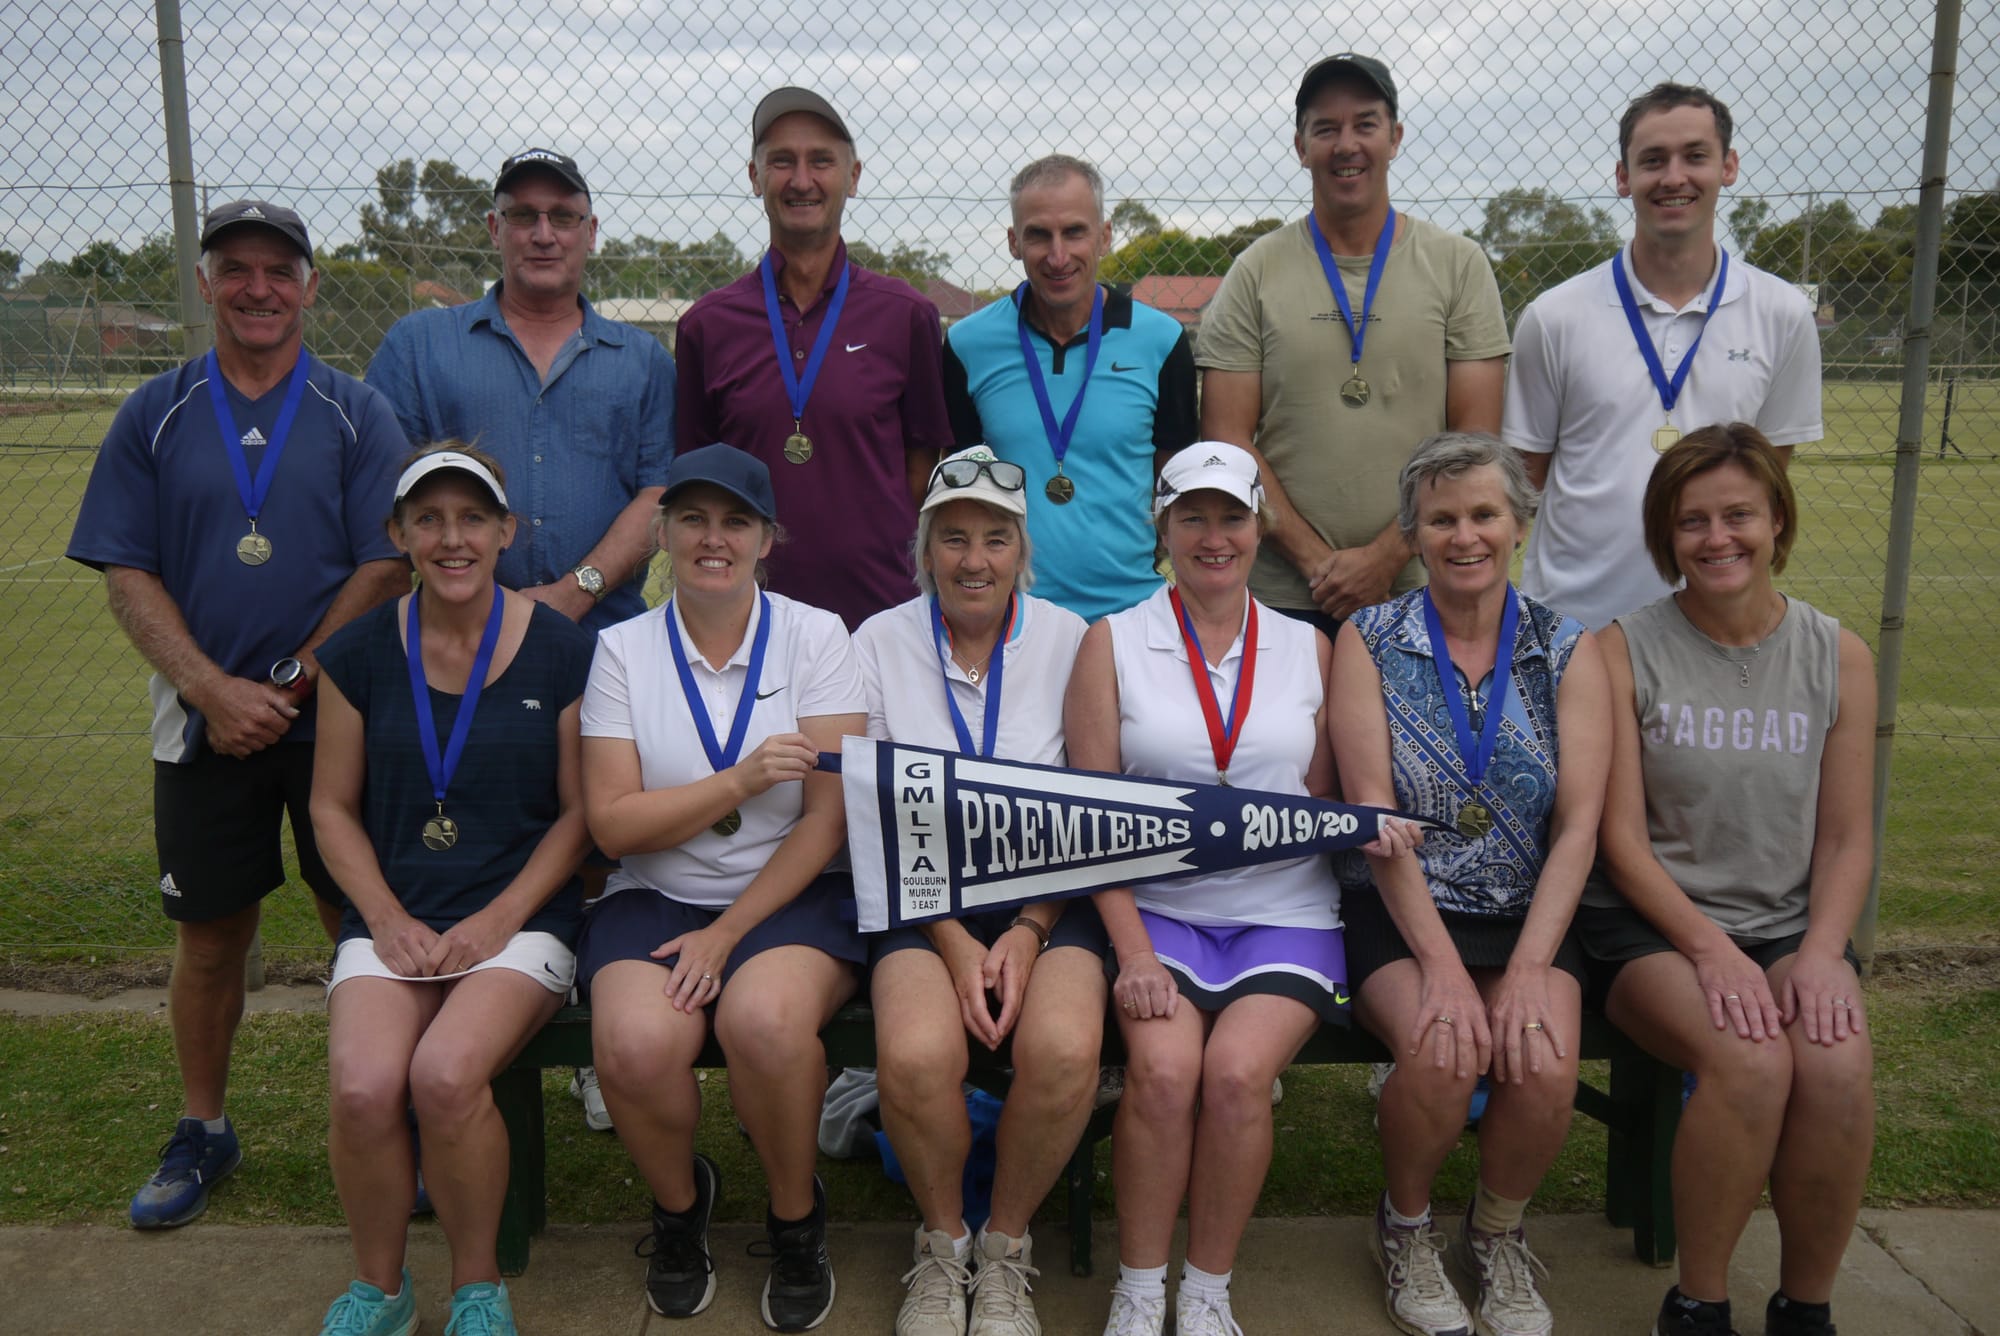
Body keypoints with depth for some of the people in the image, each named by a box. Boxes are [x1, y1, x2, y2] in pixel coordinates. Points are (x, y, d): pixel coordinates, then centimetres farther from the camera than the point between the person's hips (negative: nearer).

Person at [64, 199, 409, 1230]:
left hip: (338, 718, -1)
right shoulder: (155, 415, 6)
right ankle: (202, 1133, 29)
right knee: (209, 933, 11)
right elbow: (126, 574, 1)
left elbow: (388, 566, -5)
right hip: (203, 724, 2)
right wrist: (217, 691, -11)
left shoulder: (357, 414, 2)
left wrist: (289, 687, -12)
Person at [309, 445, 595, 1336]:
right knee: (362, 1089, -25)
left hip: (522, 918, -2)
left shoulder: (560, 651, 0)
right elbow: (333, 807, 10)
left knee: (446, 1074, -29)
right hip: (391, 918, 2)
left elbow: (580, 810, 2)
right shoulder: (360, 652, 6)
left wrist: (501, 918, -9)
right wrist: (388, 919, -4)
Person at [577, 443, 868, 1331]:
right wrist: (742, 780, -17)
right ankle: (679, 1205, 8)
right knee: (637, 1042, -28)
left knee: (765, 1019, -33)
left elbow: (830, 816, -6)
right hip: (654, 898, 2)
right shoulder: (623, 649, 4)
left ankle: (797, 1222, -1)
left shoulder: (814, 636, 0)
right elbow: (612, 822, -4)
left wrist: (730, 932, -12)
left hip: (791, 895, -1)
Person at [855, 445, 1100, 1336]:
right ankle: (942, 1243, 4)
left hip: (1049, 897, 0)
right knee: (915, 1054, -28)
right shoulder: (881, 643, 3)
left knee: (1064, 1051, -28)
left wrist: (1029, 933, -11)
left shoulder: (1071, 642, 3)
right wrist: (953, 943, -12)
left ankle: (1006, 1246, 3)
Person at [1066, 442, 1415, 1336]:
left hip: (1285, 913, 1)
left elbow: (1322, 807, 14)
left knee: (1235, 1069, -24)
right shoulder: (1113, 642, 5)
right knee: (1162, 1068, -26)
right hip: (1157, 907, -1)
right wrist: (1132, 950, -12)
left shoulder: (1309, 648, 11)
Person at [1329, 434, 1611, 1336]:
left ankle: (1498, 1236, 9)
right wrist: (1441, 966, -19)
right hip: (1397, 913, -1)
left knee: (1546, 1064, -26)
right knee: (1440, 1053, -29)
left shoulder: (1569, 649, 4)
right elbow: (1374, 816, -9)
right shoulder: (1369, 640, 0)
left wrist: (1530, 968, -17)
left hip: (1526, 914, 2)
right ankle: (1406, 1227, 6)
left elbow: (1579, 826, -4)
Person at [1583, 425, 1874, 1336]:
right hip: (1651, 922, -2)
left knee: (1837, 1065, -27)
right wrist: (1711, 948, -17)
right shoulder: (1624, 651, -3)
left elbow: (1846, 839, 6)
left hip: (1787, 926, 3)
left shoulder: (1837, 658, 6)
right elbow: (1622, 838, -6)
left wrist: (1822, 951, -11)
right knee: (1749, 1062, -30)